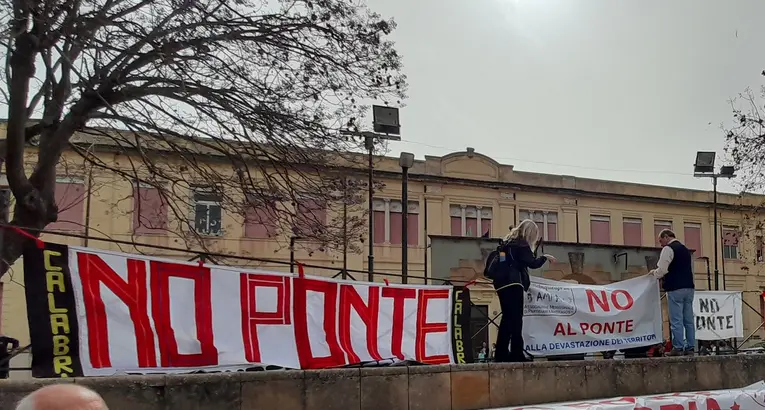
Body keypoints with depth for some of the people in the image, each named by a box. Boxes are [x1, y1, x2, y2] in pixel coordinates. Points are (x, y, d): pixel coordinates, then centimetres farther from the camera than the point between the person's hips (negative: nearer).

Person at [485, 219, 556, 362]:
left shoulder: (507, 242, 20)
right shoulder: (521, 244, -5)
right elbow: (532, 263, -12)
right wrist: (545, 257, 4)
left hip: (502, 283, 9)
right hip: (512, 283, -9)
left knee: (507, 318, 10)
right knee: (516, 318, -9)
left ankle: (501, 353, 9)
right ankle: (516, 353, -12)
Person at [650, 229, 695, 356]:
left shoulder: (668, 249, -7)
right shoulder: (685, 249, 20)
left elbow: (662, 269, -15)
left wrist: (654, 273, 6)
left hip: (675, 288, -8)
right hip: (689, 287, 8)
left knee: (676, 320, -6)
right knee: (688, 320, 8)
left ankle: (678, 348, -7)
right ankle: (690, 347, 9)